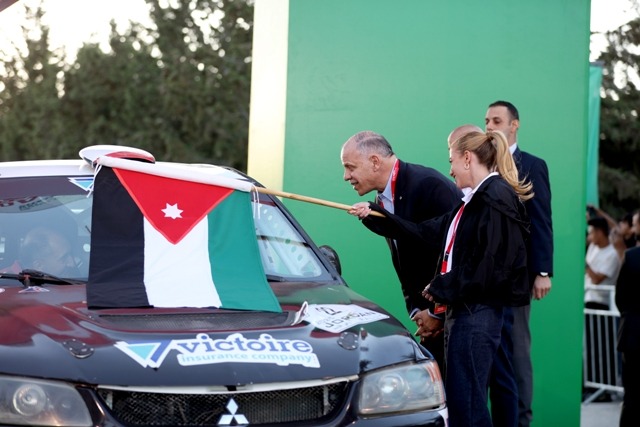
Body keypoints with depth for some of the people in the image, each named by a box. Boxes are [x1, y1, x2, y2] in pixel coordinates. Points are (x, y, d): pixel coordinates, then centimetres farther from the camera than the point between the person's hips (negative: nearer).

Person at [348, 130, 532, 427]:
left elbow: (488, 265, -20)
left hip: (477, 313, -10)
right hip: (462, 309, 10)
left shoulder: (497, 199, -13)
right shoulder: (475, 200, 19)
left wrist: (441, 288, -10)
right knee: (459, 396, 11)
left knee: (465, 399, -9)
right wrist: (373, 215, 20)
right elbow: (427, 232, 21)